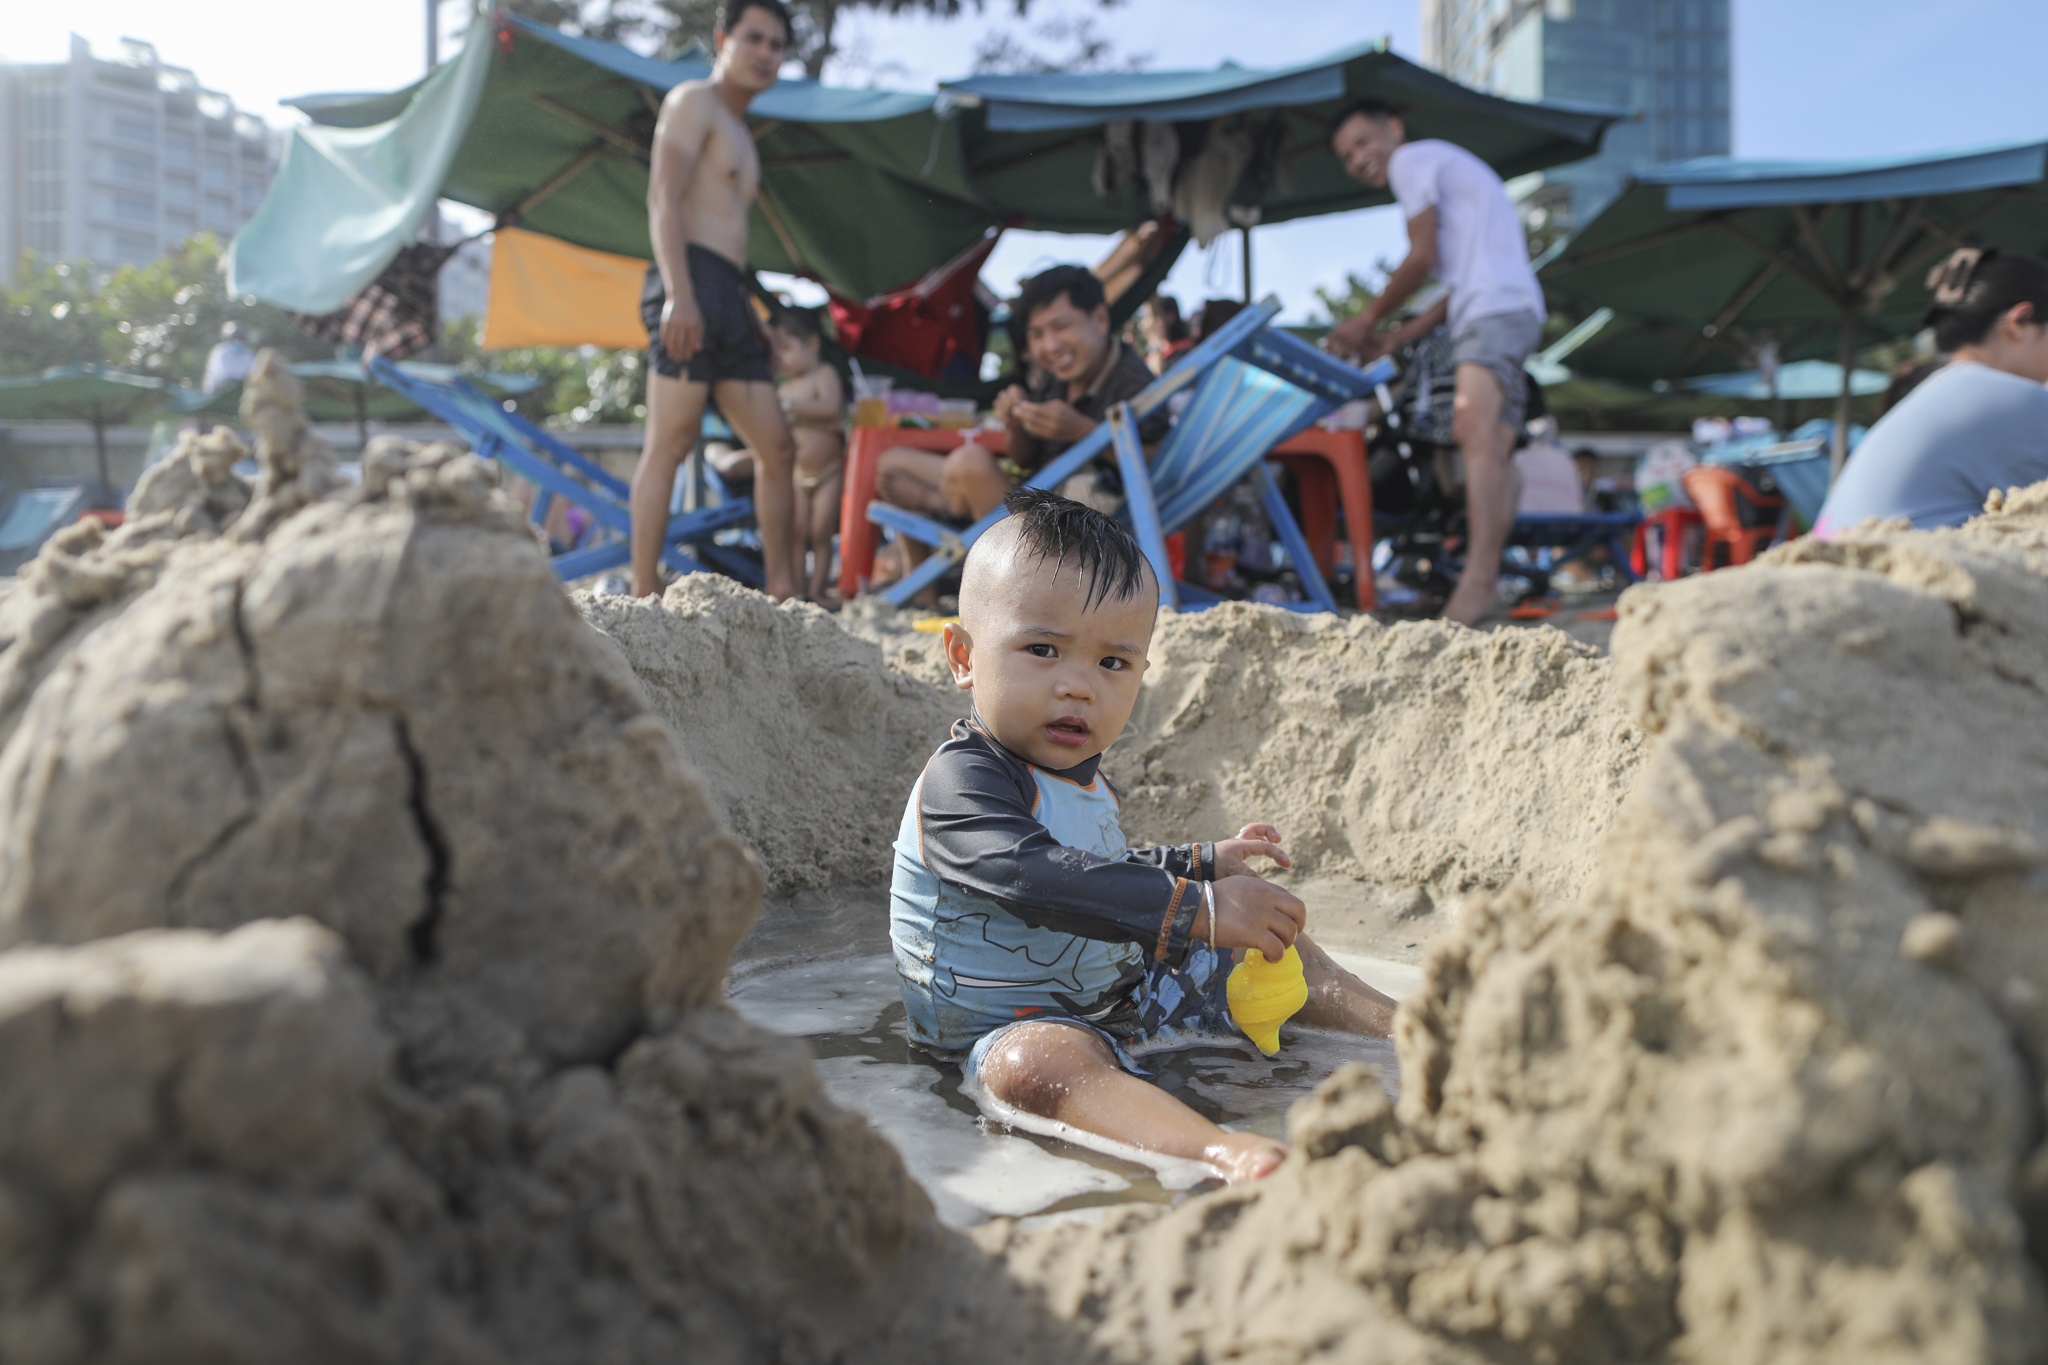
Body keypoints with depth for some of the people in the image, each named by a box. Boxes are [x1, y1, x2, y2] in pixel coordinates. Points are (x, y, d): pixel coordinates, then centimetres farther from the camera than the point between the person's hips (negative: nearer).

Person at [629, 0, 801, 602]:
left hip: (730, 300, 9)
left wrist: (753, 321, 21)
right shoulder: (692, 101, 2)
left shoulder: (739, 133, 30)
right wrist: (679, 293, -24)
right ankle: (643, 596, -12)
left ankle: (782, 593, 8)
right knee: (670, 443, -12)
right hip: (692, 284, -9)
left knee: (777, 450, 4)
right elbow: (663, 199, -11)